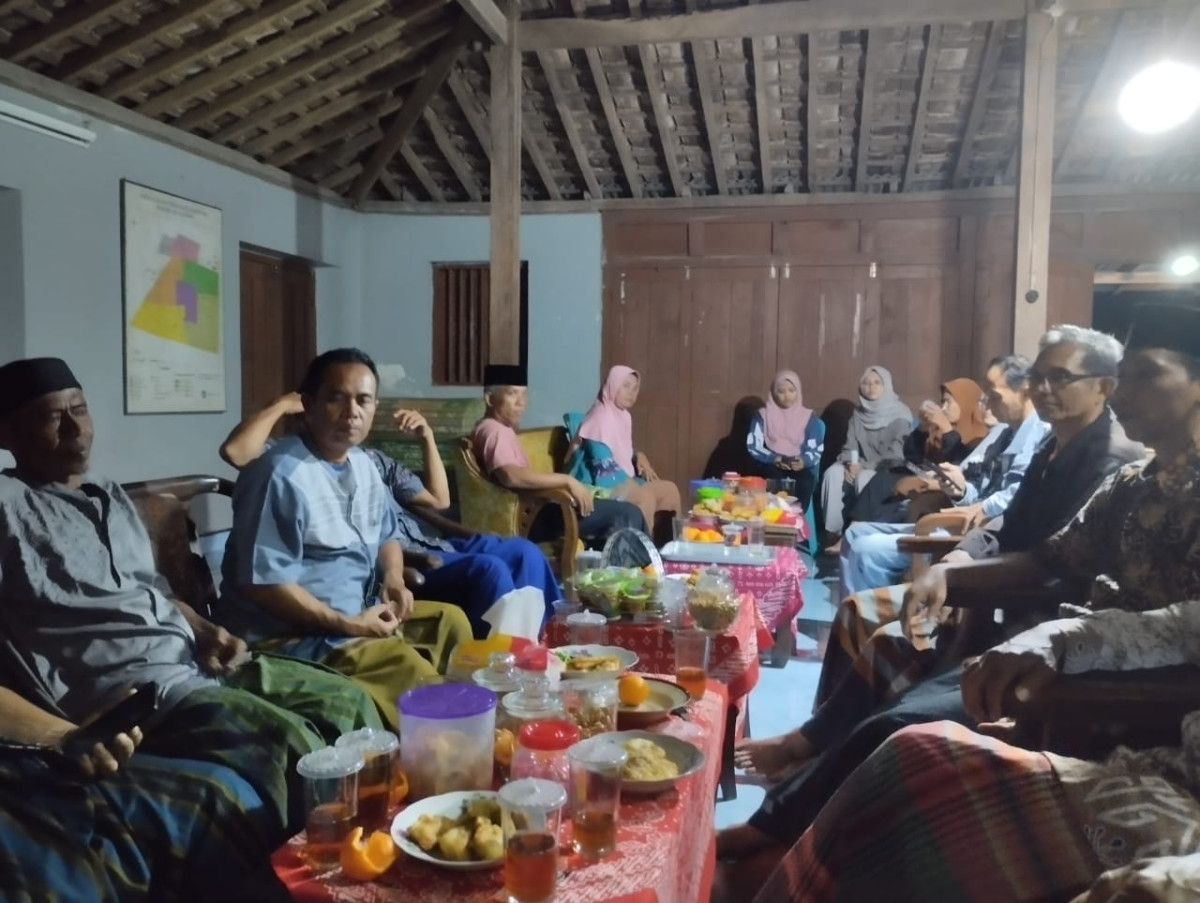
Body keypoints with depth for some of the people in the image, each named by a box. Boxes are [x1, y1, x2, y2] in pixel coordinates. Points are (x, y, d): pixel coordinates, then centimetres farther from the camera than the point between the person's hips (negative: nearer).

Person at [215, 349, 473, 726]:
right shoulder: (282, 474, -20)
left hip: (361, 612, 9)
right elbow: (264, 582, -24)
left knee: (450, 619, 10)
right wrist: (347, 625, -23)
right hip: (287, 634, -9)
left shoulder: (364, 465, 8)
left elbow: (387, 535, 21)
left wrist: (394, 578, -2)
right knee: (404, 665, -27)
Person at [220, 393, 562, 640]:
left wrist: (427, 437, 18)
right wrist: (281, 405, -4)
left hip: (426, 544, 8)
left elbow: (438, 501, 25)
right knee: (489, 570, -29)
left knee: (524, 552, -9)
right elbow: (234, 452, -15)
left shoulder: (373, 458, 26)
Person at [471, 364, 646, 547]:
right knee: (628, 514, -12)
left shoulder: (501, 430, 19)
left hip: (531, 511, 11)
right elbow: (511, 476, -32)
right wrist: (568, 480, -27)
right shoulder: (494, 431, -14)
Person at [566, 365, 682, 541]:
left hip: (621, 479, 10)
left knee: (669, 489, 0)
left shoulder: (624, 416, 13)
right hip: (601, 483, -10)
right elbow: (602, 462, -22)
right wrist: (632, 485, -20)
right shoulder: (601, 417, -16)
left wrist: (639, 456, 3)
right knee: (645, 497, -31)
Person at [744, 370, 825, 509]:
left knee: (805, 482, -34)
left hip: (799, 466, 1)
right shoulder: (763, 415, 9)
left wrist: (804, 461, -21)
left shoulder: (808, 417, 11)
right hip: (770, 465, -1)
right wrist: (774, 458, -18)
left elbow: (816, 450, 3)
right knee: (774, 480, -37)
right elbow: (753, 446, -1)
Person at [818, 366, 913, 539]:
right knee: (833, 473, -25)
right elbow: (850, 445, 7)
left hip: (888, 470, -5)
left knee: (864, 479, -36)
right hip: (862, 466, 5)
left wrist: (866, 466, -23)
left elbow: (896, 452, -14)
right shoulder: (858, 413, 12)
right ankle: (833, 532, -24)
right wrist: (850, 463, -16)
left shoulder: (900, 414, -5)